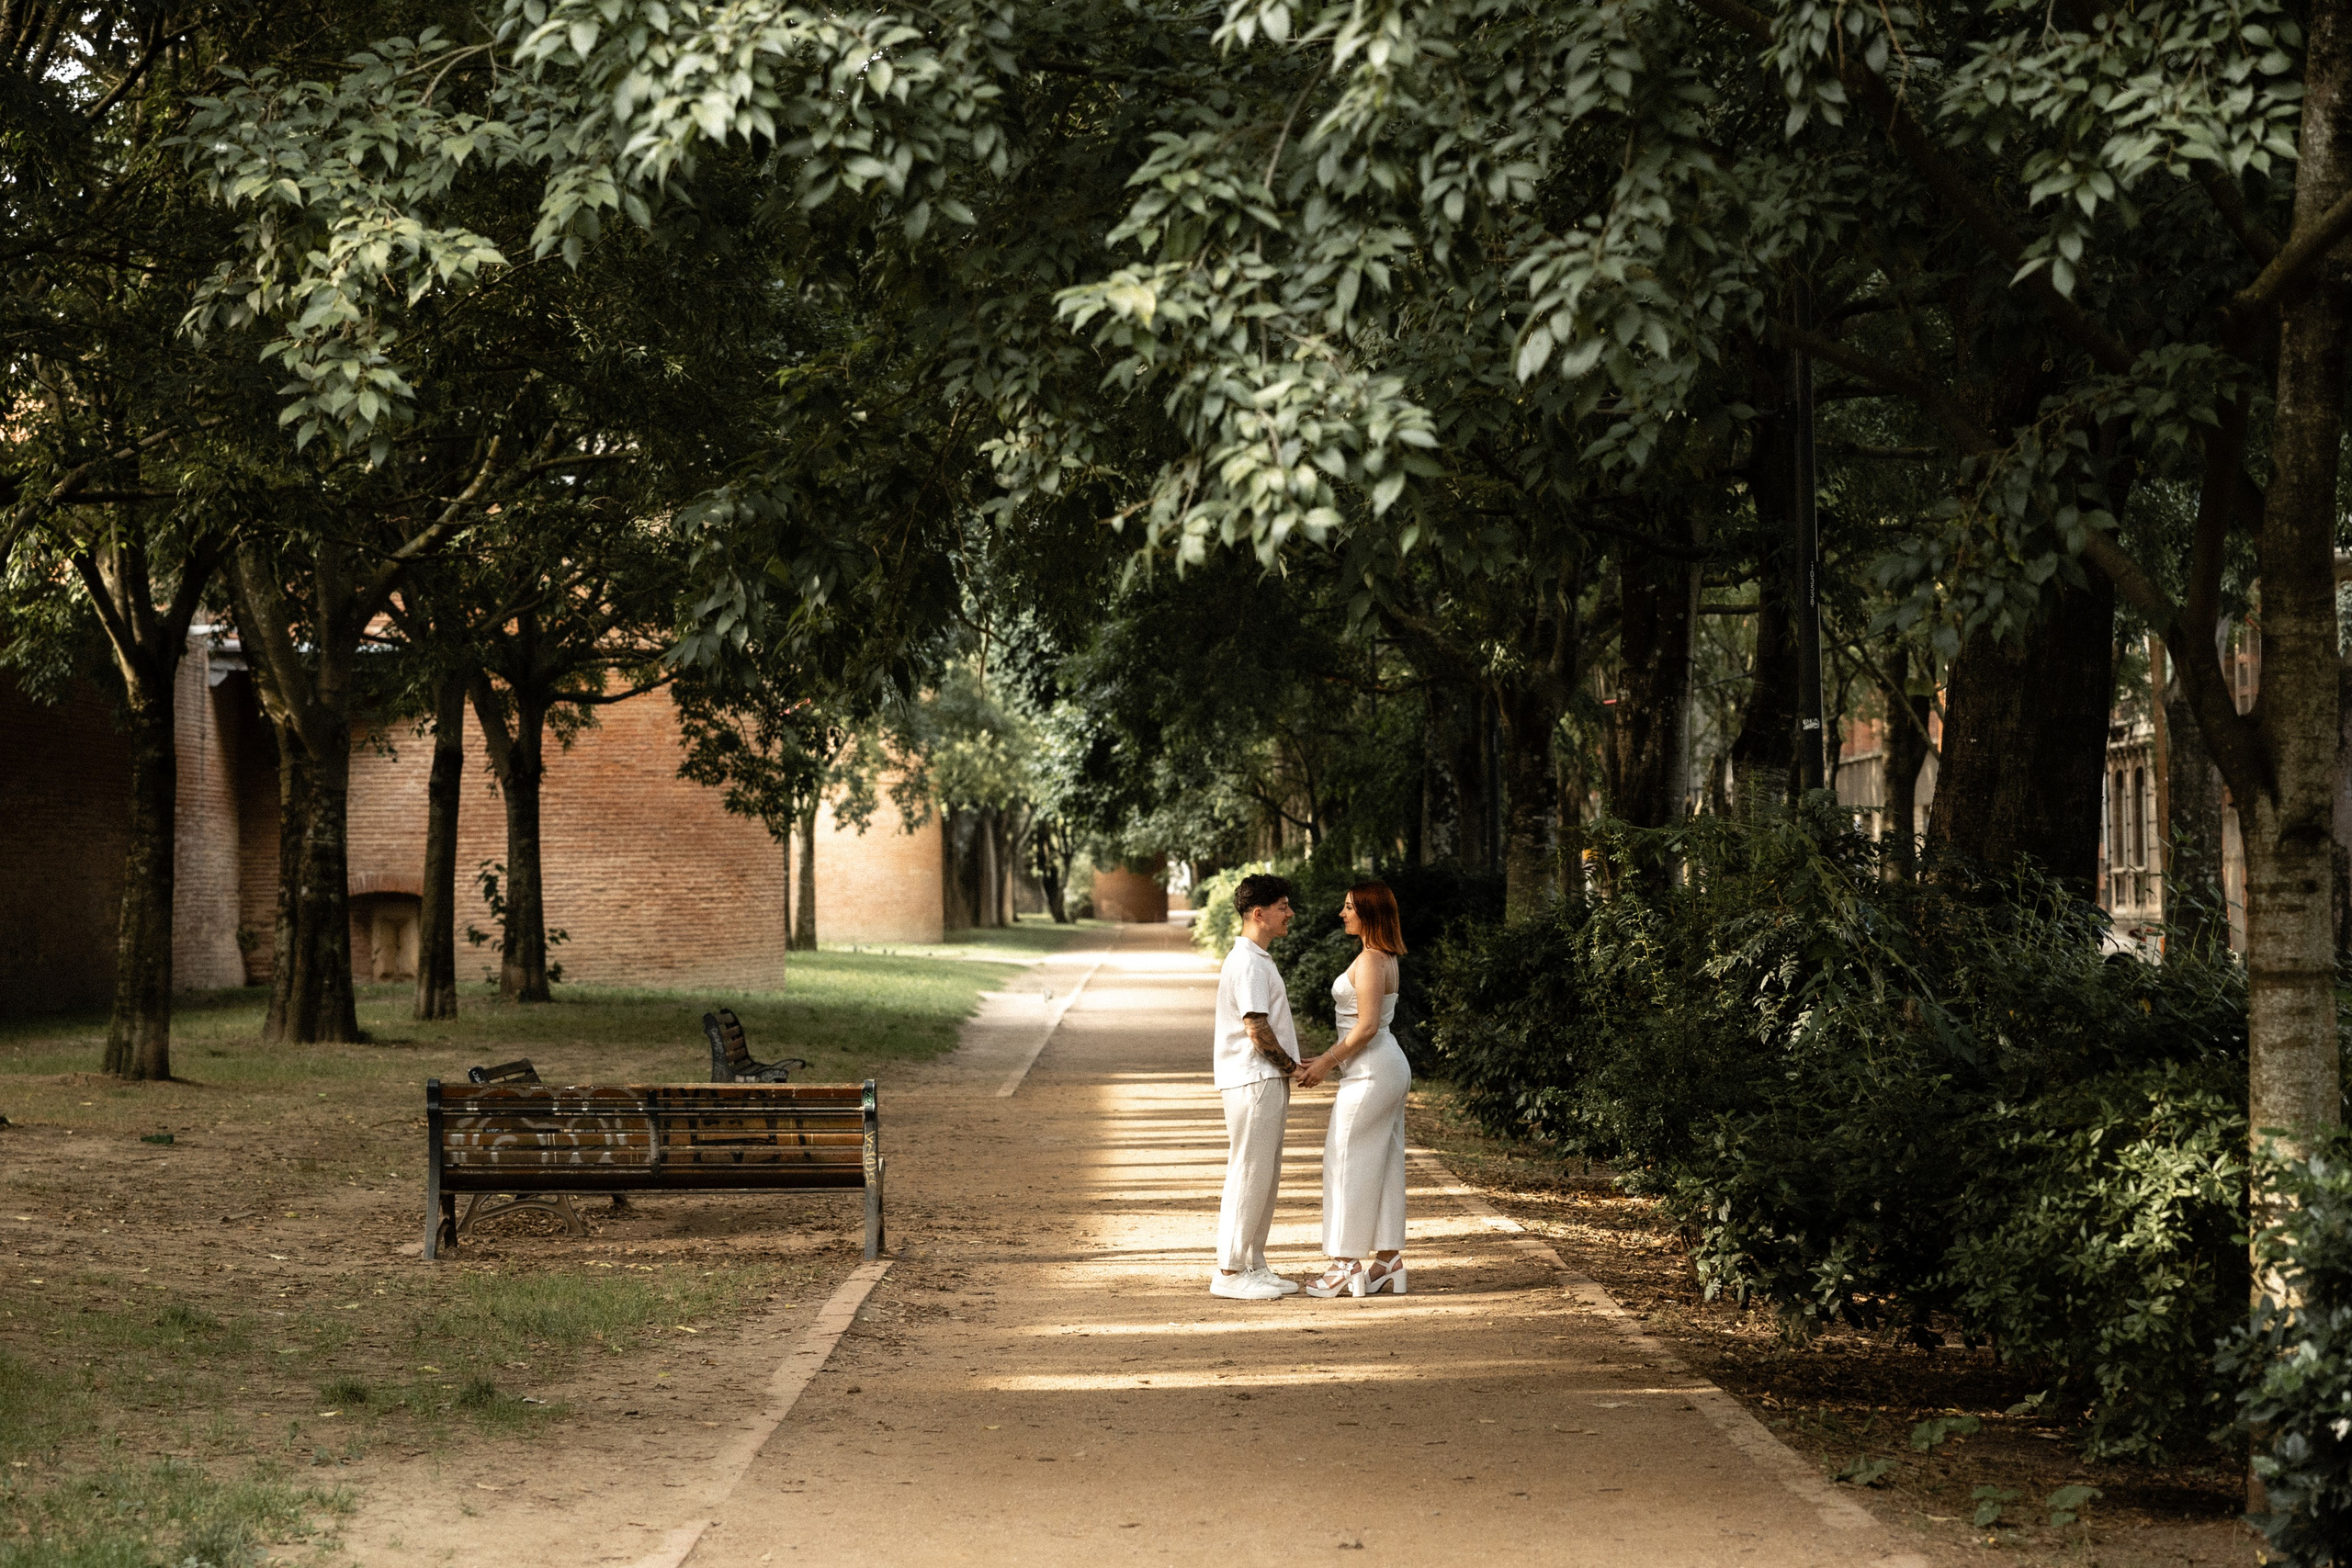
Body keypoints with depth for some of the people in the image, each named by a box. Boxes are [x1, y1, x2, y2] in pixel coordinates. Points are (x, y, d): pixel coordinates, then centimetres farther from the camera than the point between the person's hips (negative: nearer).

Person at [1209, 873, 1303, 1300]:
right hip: (1254, 1082, -10)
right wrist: (1288, 1063, -8)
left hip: (1266, 1081, 10)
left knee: (1265, 1177, 13)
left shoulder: (1257, 959, 17)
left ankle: (1253, 1265, 19)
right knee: (1249, 1176, -6)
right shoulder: (1248, 963, -16)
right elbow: (1256, 1028, -21)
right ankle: (1229, 1272, -2)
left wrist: (1286, 1061, 9)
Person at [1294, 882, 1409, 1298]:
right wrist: (1328, 1062, 17)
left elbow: (1367, 1026, -21)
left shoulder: (1369, 961, -16)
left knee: (1349, 1162, -4)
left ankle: (1348, 1262, 0)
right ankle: (1387, 1263, 13)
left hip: (1371, 1073, -10)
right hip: (1388, 1070, 10)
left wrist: (1326, 1062, -13)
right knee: (1382, 1165, 11)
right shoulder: (1385, 958, 14)